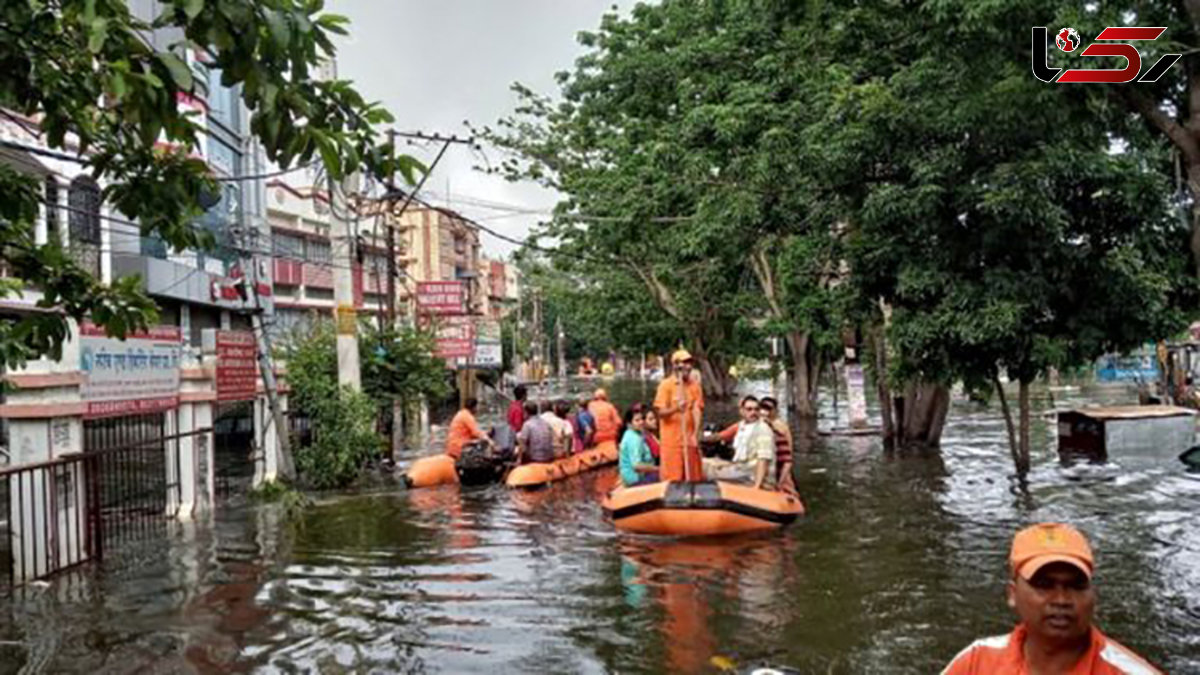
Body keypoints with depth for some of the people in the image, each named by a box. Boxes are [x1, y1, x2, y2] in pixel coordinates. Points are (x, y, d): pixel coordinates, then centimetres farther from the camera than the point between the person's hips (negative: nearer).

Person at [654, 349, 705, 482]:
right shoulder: (666, 385, -3)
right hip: (671, 440, -3)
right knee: (673, 478, -4)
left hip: (690, 440, 4)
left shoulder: (695, 385, 7)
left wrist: (696, 435, -10)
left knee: (695, 478, 6)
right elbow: (661, 412, -6)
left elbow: (697, 410, 1)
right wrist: (675, 409, -26)